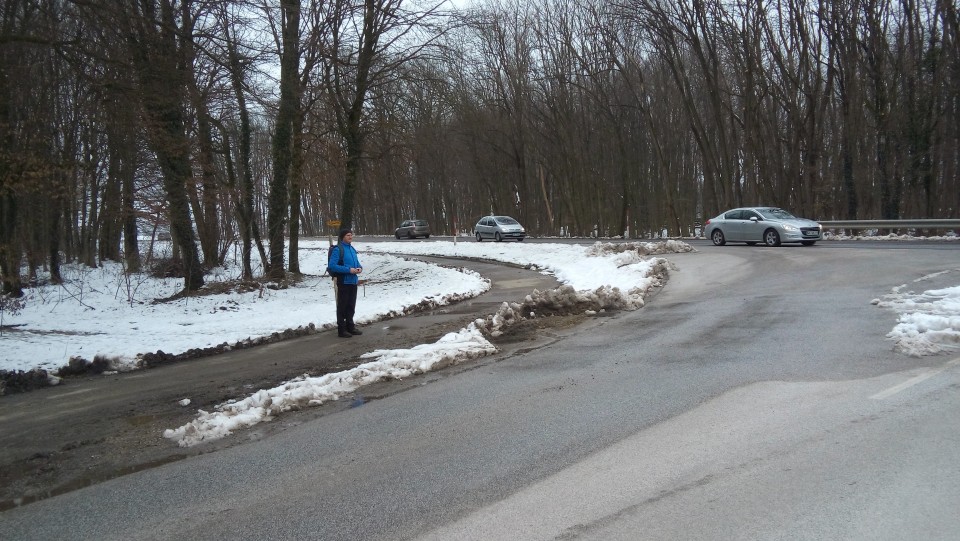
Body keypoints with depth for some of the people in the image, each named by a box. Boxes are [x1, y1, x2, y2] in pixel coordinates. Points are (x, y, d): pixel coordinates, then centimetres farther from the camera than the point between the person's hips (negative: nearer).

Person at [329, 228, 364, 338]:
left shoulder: (352, 249, 10)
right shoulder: (337, 250, -13)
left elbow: (357, 262, 21)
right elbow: (332, 265, -19)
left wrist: (360, 268, -3)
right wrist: (349, 270, -22)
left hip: (353, 281, 7)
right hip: (343, 282, -7)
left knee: (351, 306, 16)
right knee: (342, 306, 1)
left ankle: (350, 327, 29)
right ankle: (341, 330, 8)